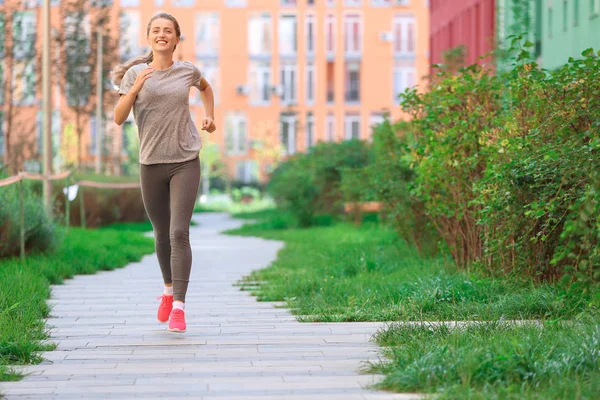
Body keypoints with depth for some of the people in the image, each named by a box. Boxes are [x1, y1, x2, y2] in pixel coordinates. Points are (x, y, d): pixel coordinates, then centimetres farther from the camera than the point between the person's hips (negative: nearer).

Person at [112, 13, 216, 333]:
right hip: (151, 164, 1)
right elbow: (118, 118, -5)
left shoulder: (187, 71, 4)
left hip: (185, 162, -1)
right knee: (162, 234, 13)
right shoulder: (135, 73, 0)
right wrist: (135, 89, -18)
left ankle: (178, 307, -15)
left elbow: (206, 87, 28)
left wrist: (210, 116, 14)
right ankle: (169, 289, 38)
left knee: (179, 233, -13)